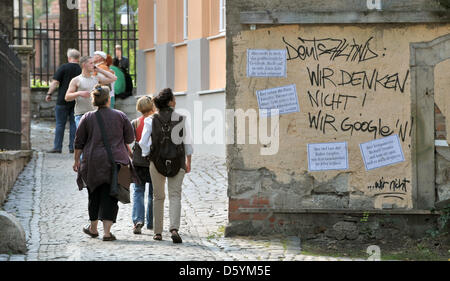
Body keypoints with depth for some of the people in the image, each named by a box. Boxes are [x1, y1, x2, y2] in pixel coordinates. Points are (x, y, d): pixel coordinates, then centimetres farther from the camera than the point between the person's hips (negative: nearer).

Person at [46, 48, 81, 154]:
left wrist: (49, 94, -2)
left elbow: (55, 82, -10)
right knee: (74, 124, 8)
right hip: (77, 102, 3)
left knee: (60, 124, 2)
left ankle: (57, 147, 1)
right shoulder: (81, 70, 4)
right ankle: (73, 147, 6)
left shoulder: (64, 67, -5)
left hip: (63, 101, -3)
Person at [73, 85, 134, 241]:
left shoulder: (87, 118, 0)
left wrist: (77, 160, 12)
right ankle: (107, 231, -8)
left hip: (93, 163, 1)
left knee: (94, 195, 16)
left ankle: (93, 228, 28)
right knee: (109, 197, 0)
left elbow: (79, 142, 3)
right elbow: (130, 138, 6)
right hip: (115, 161, -1)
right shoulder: (120, 116, 0)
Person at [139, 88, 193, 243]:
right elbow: (188, 143, 1)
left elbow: (143, 143, -6)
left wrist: (148, 156, 9)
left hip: (157, 162, 1)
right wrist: (188, 162, 11)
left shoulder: (151, 120, -4)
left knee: (158, 197, 13)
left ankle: (158, 232, 17)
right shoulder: (181, 119, -4)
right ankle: (174, 228, -23)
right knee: (175, 195, -2)